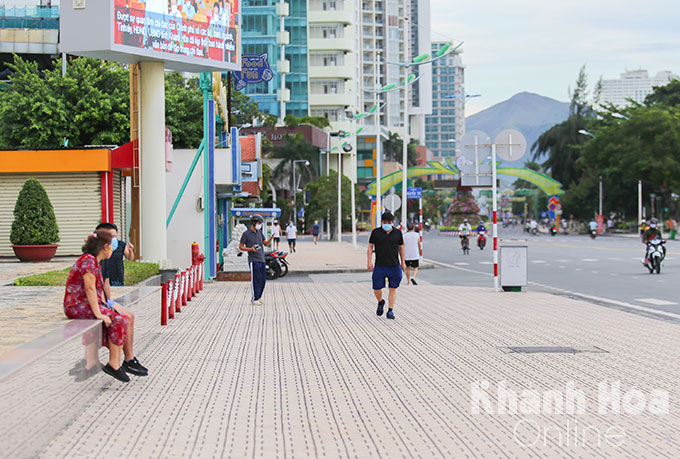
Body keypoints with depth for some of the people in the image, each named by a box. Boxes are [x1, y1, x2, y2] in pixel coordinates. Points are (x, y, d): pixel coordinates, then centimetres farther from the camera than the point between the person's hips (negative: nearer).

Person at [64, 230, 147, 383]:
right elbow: (90, 289, -23)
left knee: (128, 317, 2)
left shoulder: (96, 261, 16)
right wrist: (98, 314, -25)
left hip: (88, 304, 10)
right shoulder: (88, 261, -17)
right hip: (78, 306, -10)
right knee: (118, 320, -22)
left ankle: (129, 359, 4)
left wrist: (105, 306, 9)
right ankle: (114, 364, -20)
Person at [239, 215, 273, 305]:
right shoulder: (246, 234, -5)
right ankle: (254, 300, -2)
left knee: (263, 280, 7)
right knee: (256, 280, -9)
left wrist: (270, 239, -4)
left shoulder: (259, 232, 14)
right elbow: (241, 247, -2)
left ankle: (257, 298, 17)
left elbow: (266, 244, 18)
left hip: (262, 260, 7)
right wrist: (251, 249, -17)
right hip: (253, 260, -7)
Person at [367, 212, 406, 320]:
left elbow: (401, 247, 13)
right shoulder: (375, 232, 2)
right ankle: (380, 302, 30)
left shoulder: (397, 233, 5)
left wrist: (403, 262, 12)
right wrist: (369, 261, -3)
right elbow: (370, 247, 5)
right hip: (379, 266, 0)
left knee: (393, 289, -1)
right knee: (377, 289, 0)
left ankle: (390, 311, 6)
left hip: (394, 266, 1)